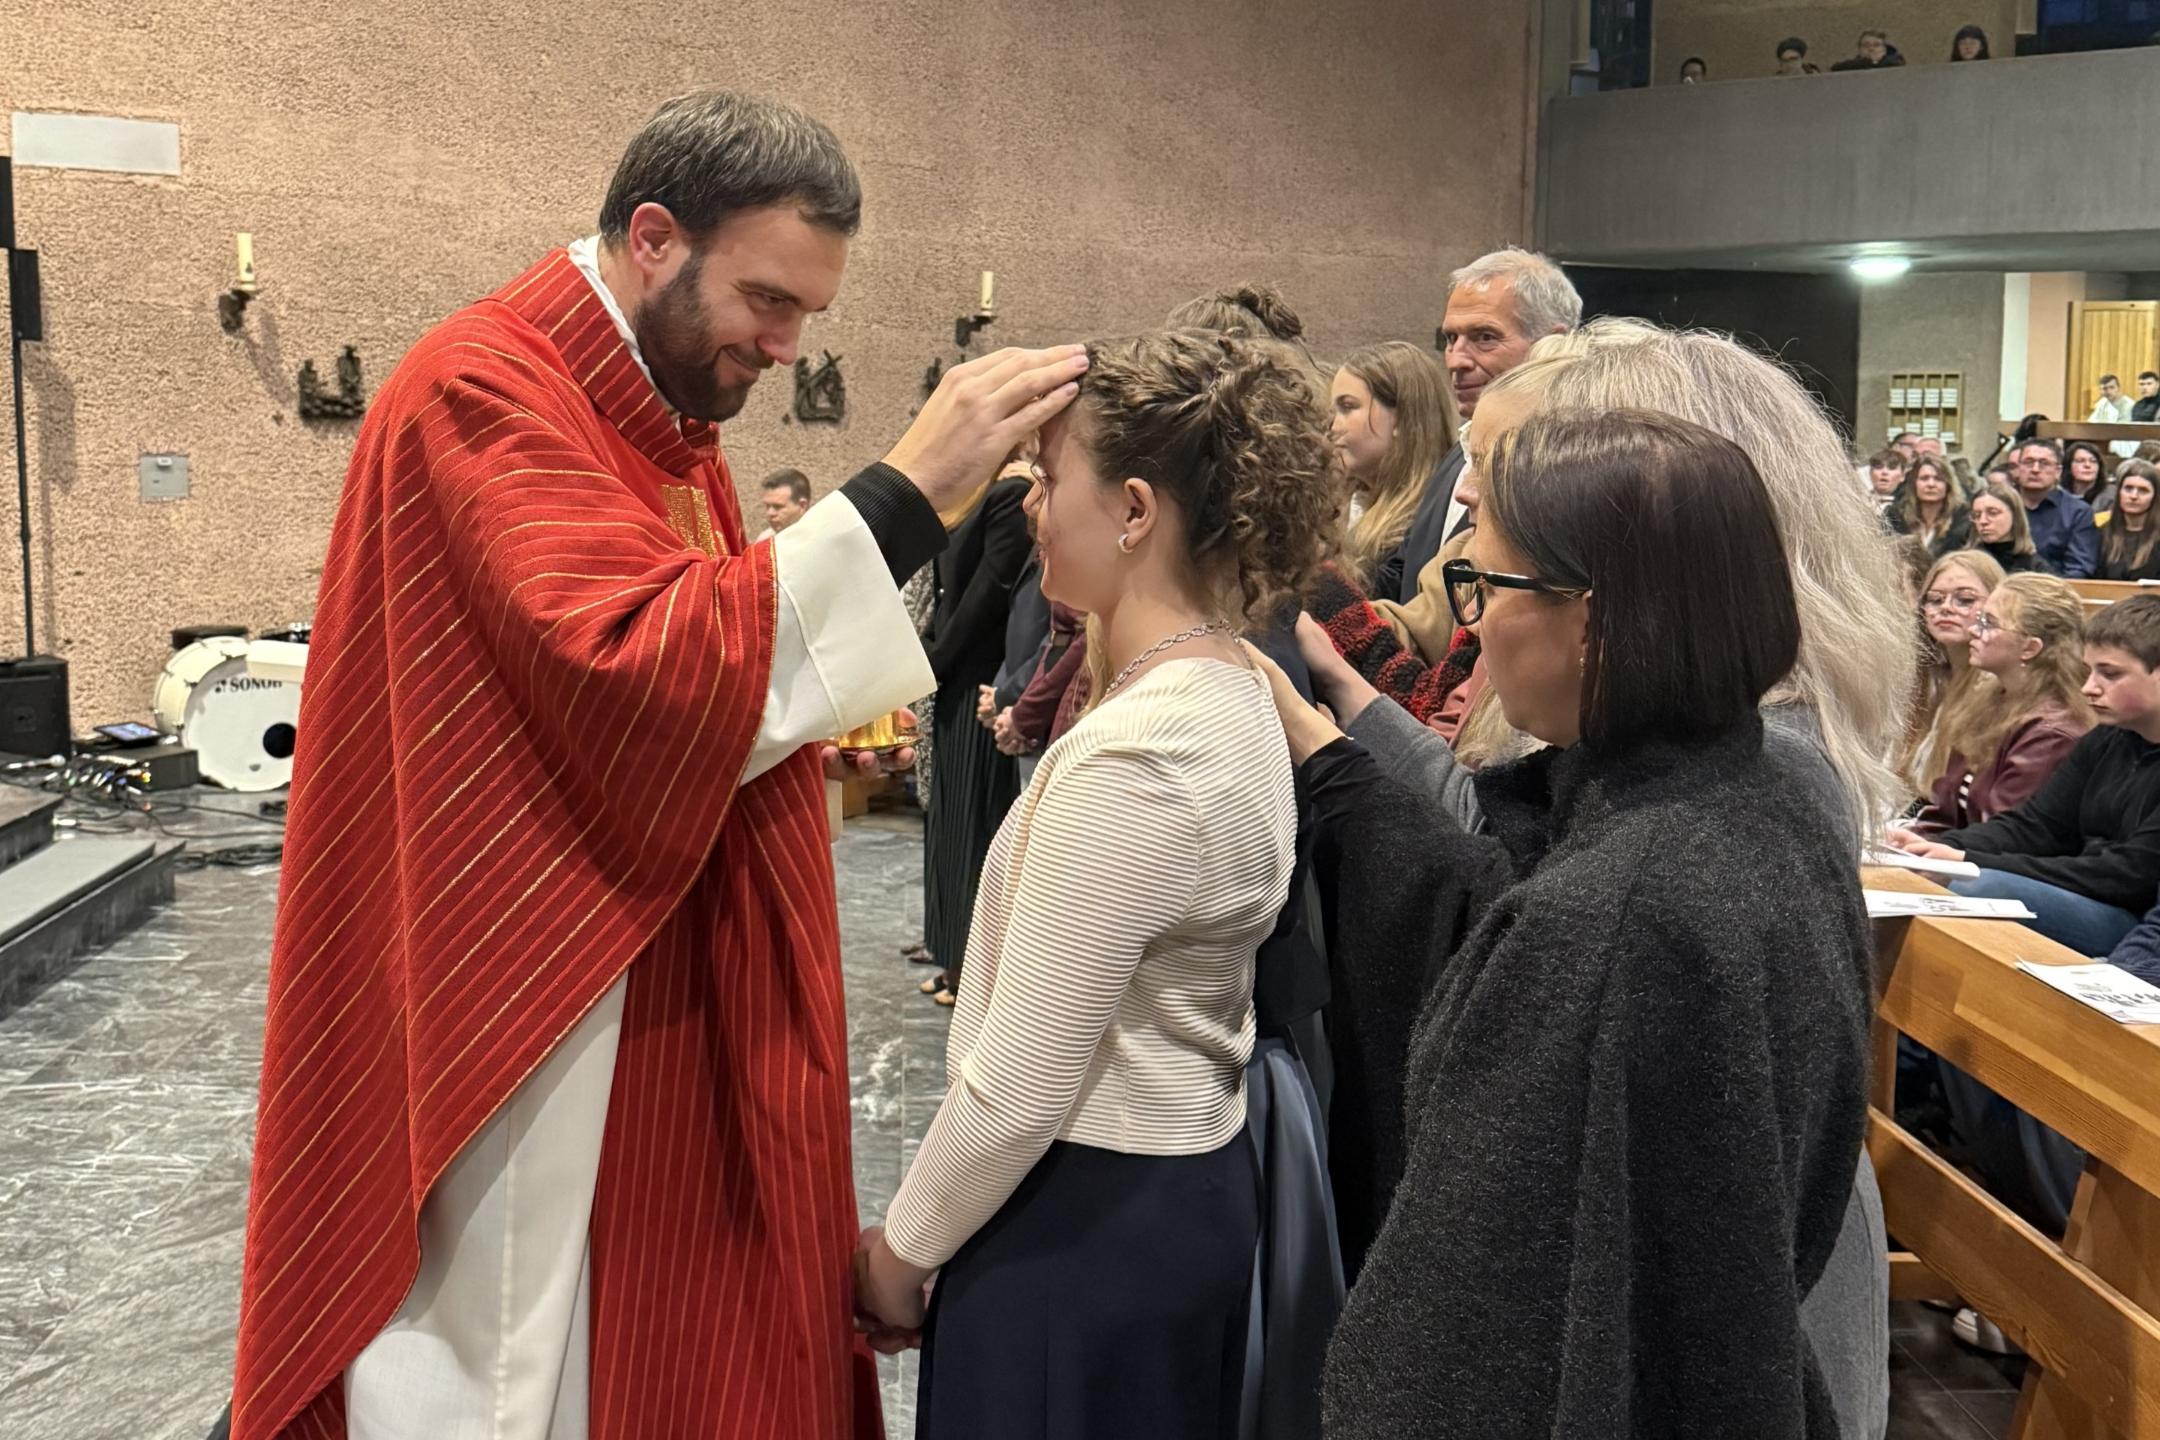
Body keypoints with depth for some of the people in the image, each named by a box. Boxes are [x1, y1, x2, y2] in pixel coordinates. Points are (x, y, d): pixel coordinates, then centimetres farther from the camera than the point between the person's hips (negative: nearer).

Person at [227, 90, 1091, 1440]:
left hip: (664, 999, 9)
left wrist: (820, 731, 2)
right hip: (524, 1011, -9)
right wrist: (906, 490, -31)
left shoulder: (662, 413, 11)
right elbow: (631, 667, -31)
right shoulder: (483, 393, -17)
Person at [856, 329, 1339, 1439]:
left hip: (1089, 1224, -9)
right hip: (1195, 1185, 9)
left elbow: (1018, 1090, -20)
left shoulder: (1127, 759, -26)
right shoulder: (1238, 695, 2)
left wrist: (900, 1251, -7)